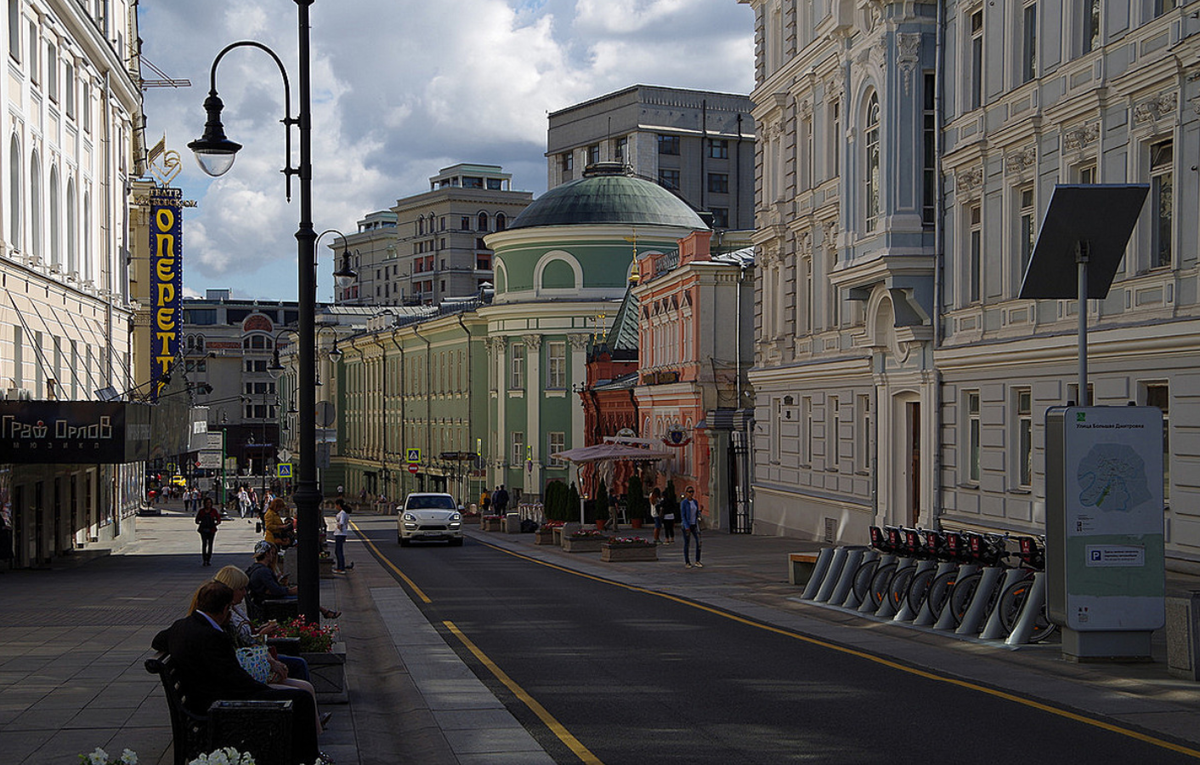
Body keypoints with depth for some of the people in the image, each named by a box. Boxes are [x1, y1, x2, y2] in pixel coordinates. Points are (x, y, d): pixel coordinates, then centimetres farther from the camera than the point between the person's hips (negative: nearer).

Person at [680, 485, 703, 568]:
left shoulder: (695, 502, 10)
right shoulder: (683, 503, -8)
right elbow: (682, 515, -12)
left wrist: (698, 525, 12)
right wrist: (686, 526, -21)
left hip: (694, 525, 5)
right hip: (686, 525, -5)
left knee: (699, 542, -9)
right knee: (686, 543, 2)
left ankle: (697, 561, -5)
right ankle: (686, 562, 12)